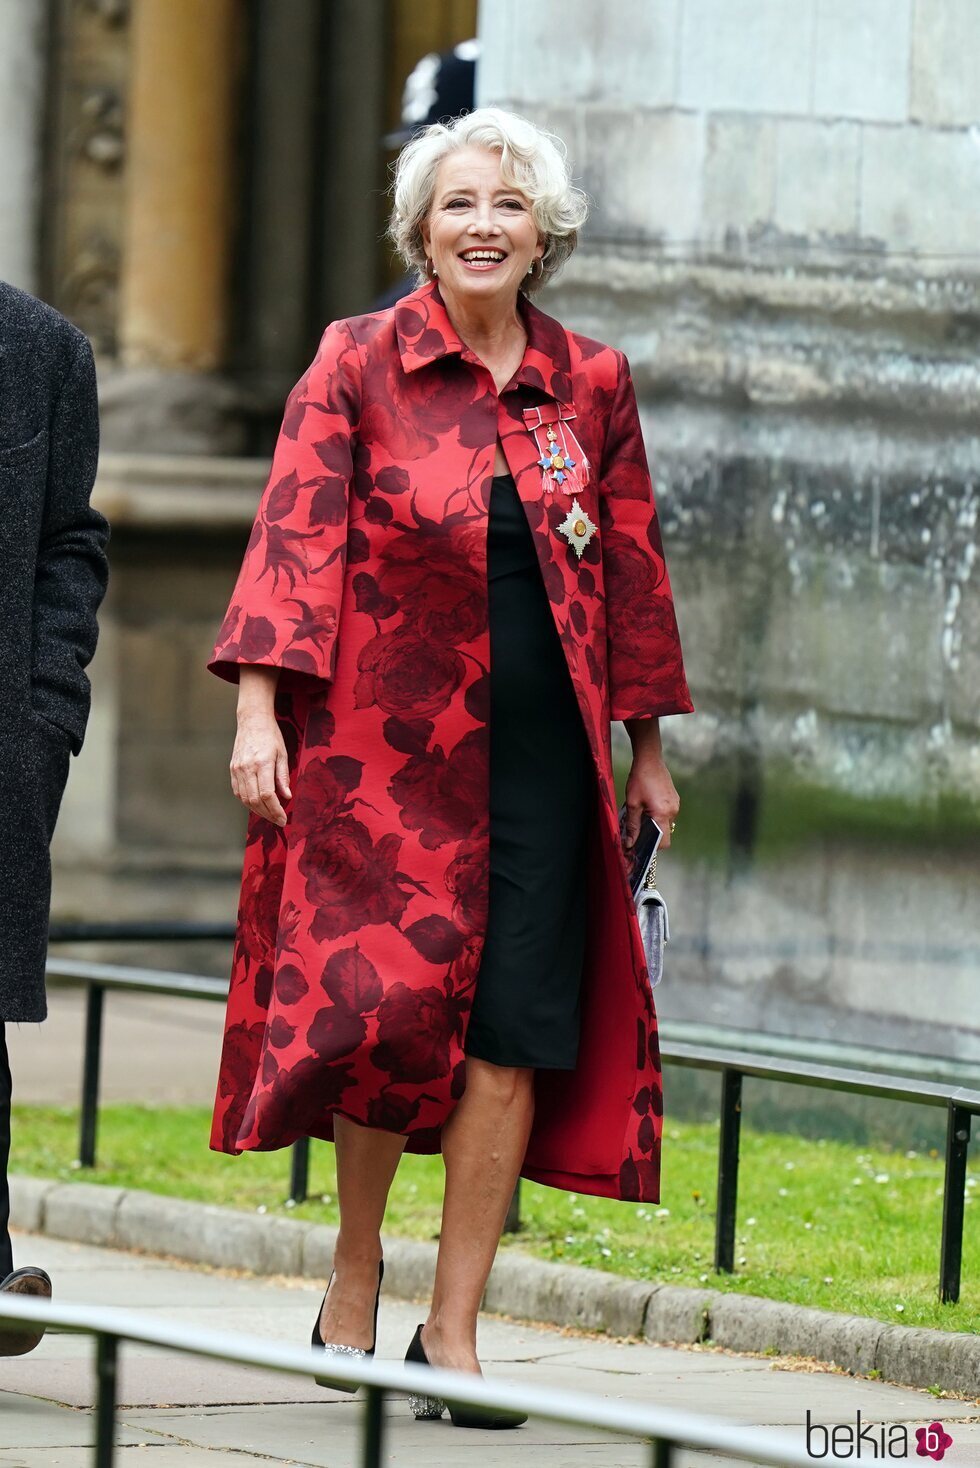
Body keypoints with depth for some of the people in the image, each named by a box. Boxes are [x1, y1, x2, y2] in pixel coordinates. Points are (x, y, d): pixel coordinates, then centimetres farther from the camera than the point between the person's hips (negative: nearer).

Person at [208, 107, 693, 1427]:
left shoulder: (592, 385, 8)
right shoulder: (357, 364, 0)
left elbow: (631, 571, 15)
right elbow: (296, 535, -5)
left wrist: (648, 748, 17)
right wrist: (260, 707, -15)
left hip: (538, 755, 2)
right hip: (383, 746, -2)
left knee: (515, 1031, -4)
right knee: (387, 1005, -6)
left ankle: (453, 1334, 1)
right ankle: (355, 1275, 19)